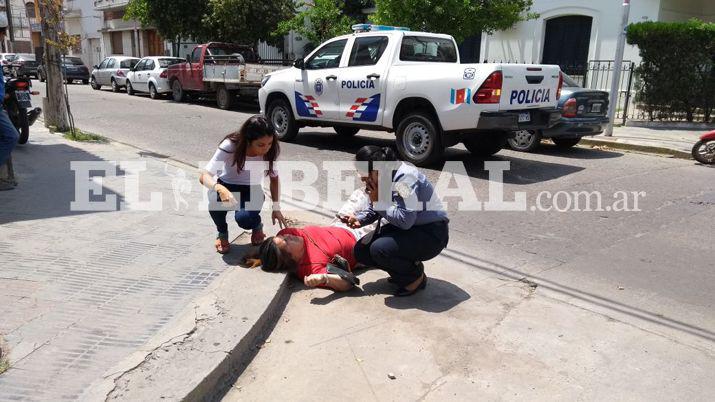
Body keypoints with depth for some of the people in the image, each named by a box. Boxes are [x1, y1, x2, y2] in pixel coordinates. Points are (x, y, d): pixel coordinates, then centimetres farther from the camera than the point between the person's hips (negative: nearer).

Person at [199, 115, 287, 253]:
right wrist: (220, 189, -55)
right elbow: (204, 176, -34)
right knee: (216, 201, -36)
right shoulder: (230, 146, -29)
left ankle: (257, 225, 8)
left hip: (251, 191, 0)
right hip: (227, 187, 0)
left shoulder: (269, 152, -21)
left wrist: (276, 208, -10)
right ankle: (222, 232, -1)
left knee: (244, 219, -32)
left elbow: (274, 178, -2)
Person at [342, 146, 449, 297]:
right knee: (361, 250, -2)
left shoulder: (405, 177, -26)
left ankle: (416, 276, -2)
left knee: (379, 249, -27)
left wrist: (379, 201, -23)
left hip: (431, 234, -9)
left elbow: (405, 219, -32)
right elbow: (373, 209, 10)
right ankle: (402, 272, 15)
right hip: (405, 228, 9)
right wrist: (359, 219, -10)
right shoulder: (381, 178, -1)